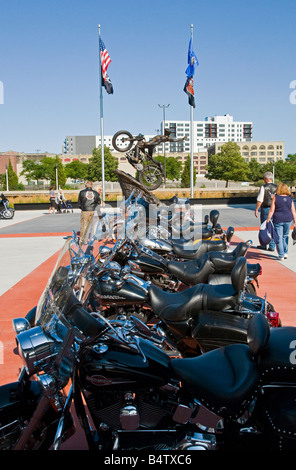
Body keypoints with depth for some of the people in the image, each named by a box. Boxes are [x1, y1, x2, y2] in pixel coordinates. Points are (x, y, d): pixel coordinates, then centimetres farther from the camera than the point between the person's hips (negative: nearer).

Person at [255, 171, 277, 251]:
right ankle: (272, 246, 9)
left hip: (265, 209, -4)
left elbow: (260, 200, -13)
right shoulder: (276, 187, 2)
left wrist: (256, 209, -5)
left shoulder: (263, 187, -10)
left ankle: (264, 245, 15)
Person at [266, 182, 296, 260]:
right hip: (288, 220, 3)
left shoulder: (275, 198, -6)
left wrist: (268, 220, -2)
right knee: (285, 236, 20)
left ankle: (281, 255, 4)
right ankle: (285, 253, 23)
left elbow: (271, 210, -8)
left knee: (279, 238, 4)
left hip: (278, 220, -3)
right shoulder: (290, 199, 2)